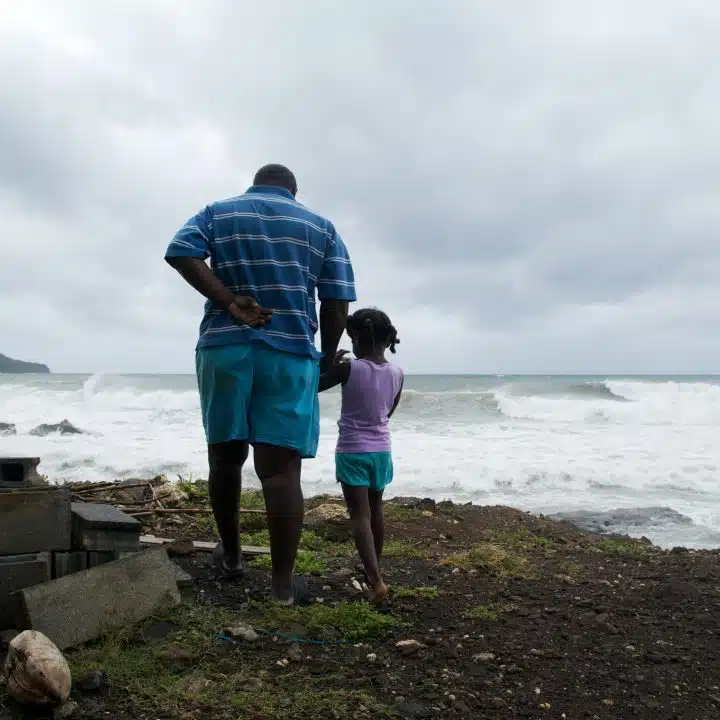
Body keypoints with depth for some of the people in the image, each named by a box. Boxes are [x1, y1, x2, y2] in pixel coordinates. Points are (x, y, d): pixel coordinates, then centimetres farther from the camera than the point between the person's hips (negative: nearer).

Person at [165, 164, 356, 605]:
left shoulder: (216, 213, 15)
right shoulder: (322, 228, 13)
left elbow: (180, 254, -6)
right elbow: (338, 304, 4)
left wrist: (229, 302, -9)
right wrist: (327, 359, 14)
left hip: (224, 348, 1)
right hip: (291, 355, -1)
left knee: (226, 456, 15)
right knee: (281, 466, -3)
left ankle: (231, 555, 29)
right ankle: (284, 583, -2)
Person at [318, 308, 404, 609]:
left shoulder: (349, 369, -17)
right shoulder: (397, 374, -4)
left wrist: (330, 364, 8)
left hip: (352, 452, -5)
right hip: (381, 451, 5)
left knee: (360, 516, -5)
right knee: (375, 511, 20)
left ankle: (377, 581, -18)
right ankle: (374, 570, 37)